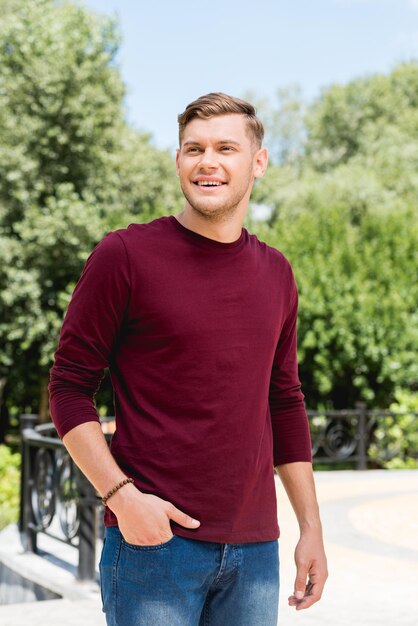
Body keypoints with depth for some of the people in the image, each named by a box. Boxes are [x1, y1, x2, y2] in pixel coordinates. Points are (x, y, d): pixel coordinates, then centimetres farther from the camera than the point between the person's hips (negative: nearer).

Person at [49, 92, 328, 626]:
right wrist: (121, 495, -16)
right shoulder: (125, 255, -5)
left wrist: (311, 526, 13)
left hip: (255, 551, 5)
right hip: (154, 541, -4)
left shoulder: (275, 273, 10)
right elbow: (69, 387, -5)